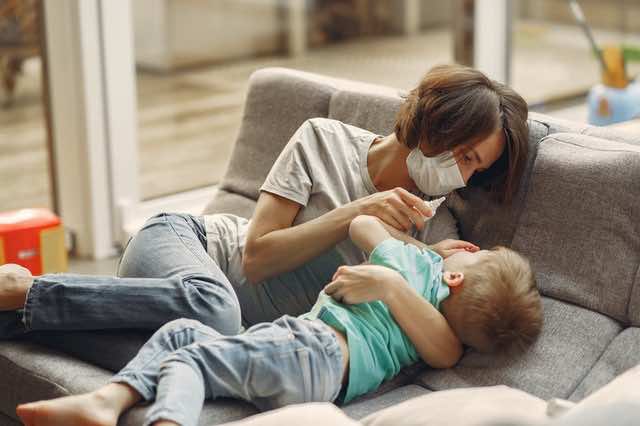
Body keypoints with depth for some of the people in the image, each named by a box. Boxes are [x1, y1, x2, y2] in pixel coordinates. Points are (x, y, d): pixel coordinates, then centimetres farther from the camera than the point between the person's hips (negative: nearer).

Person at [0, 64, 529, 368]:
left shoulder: (435, 229, 2)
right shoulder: (324, 140, -7)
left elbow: (447, 350, -6)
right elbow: (257, 255, -11)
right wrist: (356, 213, -19)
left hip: (249, 327, 4)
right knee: (212, 307, -41)